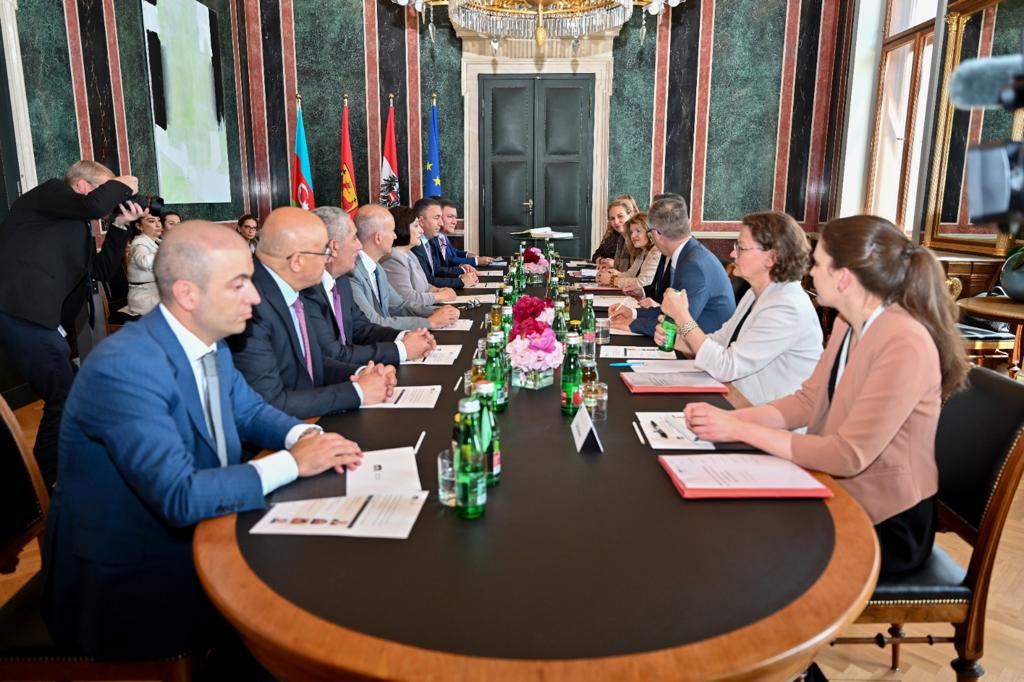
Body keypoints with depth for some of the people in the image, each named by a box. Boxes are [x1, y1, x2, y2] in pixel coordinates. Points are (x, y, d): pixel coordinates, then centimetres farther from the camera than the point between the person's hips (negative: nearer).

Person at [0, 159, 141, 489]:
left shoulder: (76, 226, 23)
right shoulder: (48, 192, -1)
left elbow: (103, 270, 21)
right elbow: (95, 205, -21)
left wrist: (121, 225, 15)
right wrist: (121, 186, -2)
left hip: (34, 316, 10)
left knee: (64, 397, 14)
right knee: (66, 399, -6)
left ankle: (49, 480, 27)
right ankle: (51, 489, 7)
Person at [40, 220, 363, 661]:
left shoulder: (209, 343, -1)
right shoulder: (124, 368, -27)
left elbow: (250, 411, 12)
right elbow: (180, 497, -32)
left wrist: (303, 436, -10)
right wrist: (293, 463, -24)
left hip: (194, 538, 7)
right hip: (124, 582, -7)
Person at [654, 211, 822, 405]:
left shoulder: (788, 308, -23)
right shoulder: (755, 294, 6)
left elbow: (725, 367, -24)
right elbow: (719, 340, 10)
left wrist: (682, 315, -20)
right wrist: (675, 339, -8)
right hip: (746, 408, 8)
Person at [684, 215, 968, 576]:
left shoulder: (905, 345, -26)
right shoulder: (849, 325, 2)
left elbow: (848, 455, -29)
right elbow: (808, 400, 3)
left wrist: (741, 430, -26)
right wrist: (730, 418, -13)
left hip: (886, 524, -7)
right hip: (842, 495, 7)